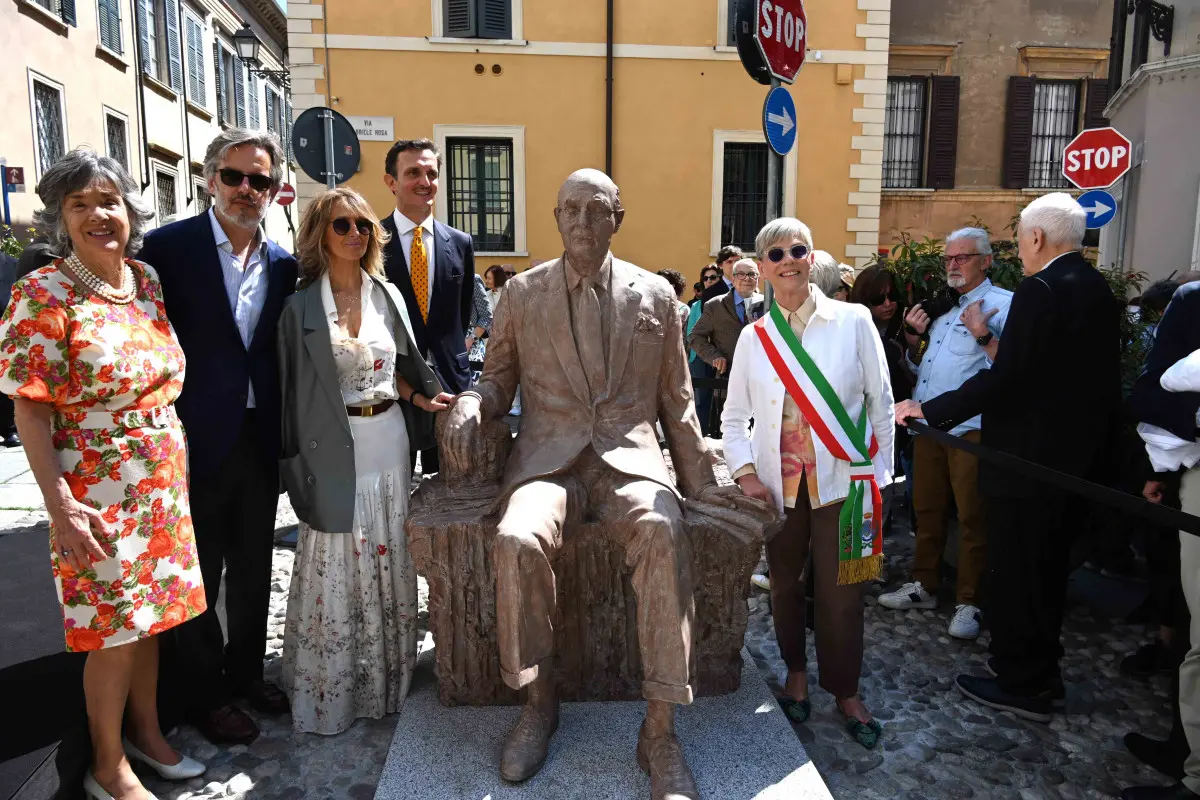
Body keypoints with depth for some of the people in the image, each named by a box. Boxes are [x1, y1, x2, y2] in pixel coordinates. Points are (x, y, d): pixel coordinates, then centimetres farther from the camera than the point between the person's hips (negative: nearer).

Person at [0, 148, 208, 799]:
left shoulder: (149, 280, 5)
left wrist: (179, 471, 11)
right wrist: (60, 505, -19)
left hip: (163, 483, 6)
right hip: (97, 495, -5)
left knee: (150, 613, 17)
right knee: (112, 630, 5)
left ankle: (145, 730, 38)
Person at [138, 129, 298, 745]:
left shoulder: (283, 265, 6)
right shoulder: (170, 245, -7)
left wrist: (285, 434, 5)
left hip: (260, 438, 5)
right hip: (198, 438, -4)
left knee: (253, 569, 18)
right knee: (199, 575, 10)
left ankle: (246, 672, 38)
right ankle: (205, 695, 28)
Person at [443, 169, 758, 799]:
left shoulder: (655, 295, 10)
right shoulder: (521, 294, 10)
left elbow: (676, 401, 14)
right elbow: (499, 379, 16)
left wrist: (699, 481, 11)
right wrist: (470, 404, -8)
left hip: (629, 455, 0)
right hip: (548, 456, 1)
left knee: (663, 534, -33)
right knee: (517, 540, -32)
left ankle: (660, 731, -20)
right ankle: (538, 701, -5)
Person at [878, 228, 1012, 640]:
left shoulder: (1004, 305, -5)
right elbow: (917, 363, 24)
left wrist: (983, 334, -24)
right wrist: (912, 336, 7)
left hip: (970, 428, -7)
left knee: (972, 517, 1)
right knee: (927, 509, 15)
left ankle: (969, 602, 11)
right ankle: (923, 585, 28)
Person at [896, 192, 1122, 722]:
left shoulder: (1041, 291, -20)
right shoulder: (1098, 290, 9)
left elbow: (1005, 378, -25)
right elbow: (1100, 380, 14)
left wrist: (927, 409, -18)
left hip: (1027, 457, -9)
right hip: (1075, 455, 9)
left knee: (1013, 573, 4)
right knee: (1047, 569, 20)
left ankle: (1019, 684, 15)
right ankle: (1041, 673, 34)